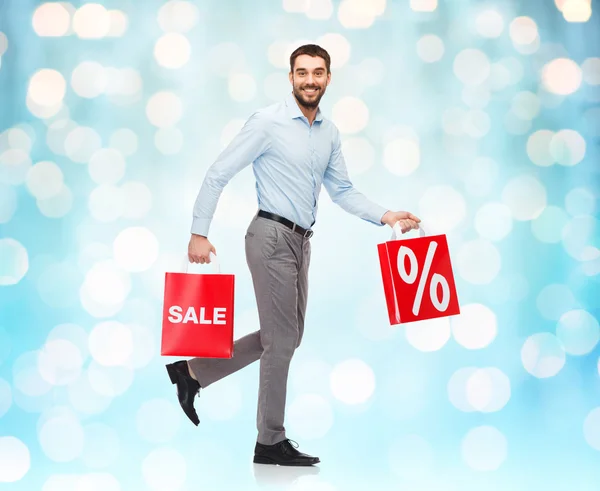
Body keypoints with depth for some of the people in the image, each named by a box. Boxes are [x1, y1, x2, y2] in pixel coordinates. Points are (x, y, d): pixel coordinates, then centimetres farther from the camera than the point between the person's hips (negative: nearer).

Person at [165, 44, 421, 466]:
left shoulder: (329, 133, 11)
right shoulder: (268, 123, -11)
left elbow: (342, 190, 16)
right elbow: (218, 174, -10)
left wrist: (385, 216, 2)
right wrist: (199, 233, -13)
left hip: (301, 241, 8)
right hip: (272, 237, -8)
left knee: (285, 337, 15)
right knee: (283, 340, -3)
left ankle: (193, 372, 26)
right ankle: (271, 442, 10)